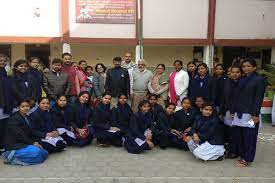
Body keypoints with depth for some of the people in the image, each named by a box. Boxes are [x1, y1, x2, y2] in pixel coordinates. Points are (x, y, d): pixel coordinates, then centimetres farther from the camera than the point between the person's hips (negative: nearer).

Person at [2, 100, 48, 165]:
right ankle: (12, 156, -13)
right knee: (36, 152, -30)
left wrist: (35, 142, -5)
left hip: (24, 143, 9)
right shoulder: (14, 119, -13)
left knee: (44, 153, -6)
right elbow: (20, 135, -19)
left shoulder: (27, 118, 12)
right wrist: (32, 143, -17)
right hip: (14, 145, -9)